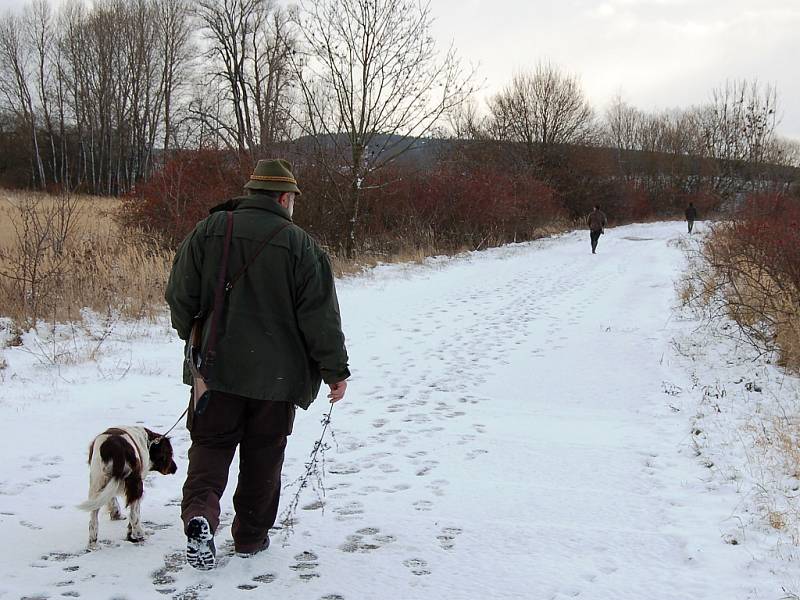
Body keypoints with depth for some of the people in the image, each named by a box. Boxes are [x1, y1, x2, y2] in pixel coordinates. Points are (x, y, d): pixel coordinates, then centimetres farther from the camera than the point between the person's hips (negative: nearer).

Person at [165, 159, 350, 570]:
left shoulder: (208, 231, -1)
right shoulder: (301, 245, -9)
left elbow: (179, 295, 3)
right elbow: (320, 316, -8)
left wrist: (195, 339, 20)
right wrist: (335, 370, 0)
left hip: (217, 367, 2)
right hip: (277, 374, -1)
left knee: (210, 445, 11)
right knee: (263, 456, 13)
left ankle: (199, 513, -13)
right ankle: (251, 536, 22)